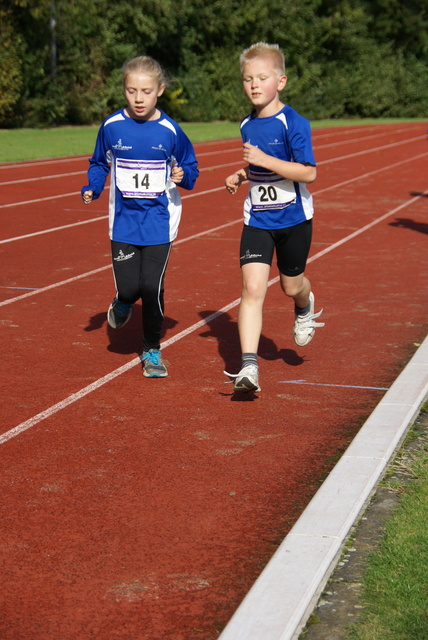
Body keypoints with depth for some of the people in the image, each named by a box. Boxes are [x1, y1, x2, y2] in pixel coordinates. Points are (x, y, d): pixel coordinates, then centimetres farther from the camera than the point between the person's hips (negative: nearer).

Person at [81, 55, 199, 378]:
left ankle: (152, 350, 15)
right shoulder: (111, 126, -2)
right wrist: (92, 188, -3)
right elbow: (99, 163, 13)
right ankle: (123, 303, 34)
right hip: (123, 219, 1)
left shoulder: (170, 130, -5)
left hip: (159, 221, -1)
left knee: (152, 286, -6)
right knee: (128, 286, -6)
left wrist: (183, 176, -13)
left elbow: (190, 167, 8)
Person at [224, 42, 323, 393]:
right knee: (252, 288, -11)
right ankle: (248, 367, -13)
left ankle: (305, 308, 54)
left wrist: (265, 161, -28)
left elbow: (309, 172, -23)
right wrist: (241, 176, 6)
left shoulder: (294, 123, -15)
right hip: (257, 219, 4)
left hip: (294, 219, -3)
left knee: (291, 285, 15)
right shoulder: (247, 125, 5)